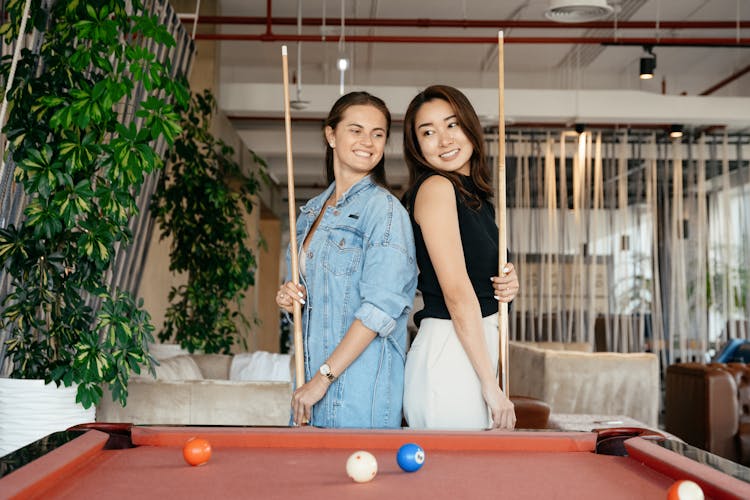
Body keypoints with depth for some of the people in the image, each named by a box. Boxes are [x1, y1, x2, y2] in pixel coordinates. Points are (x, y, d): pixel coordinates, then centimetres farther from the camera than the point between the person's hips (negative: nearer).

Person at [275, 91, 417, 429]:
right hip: (312, 375, 7)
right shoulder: (311, 211, 12)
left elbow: (381, 308, -18)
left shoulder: (385, 209, -11)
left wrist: (324, 377, -18)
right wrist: (289, 296, 1)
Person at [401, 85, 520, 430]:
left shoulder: (474, 195, 15)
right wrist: (491, 386, -18)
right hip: (448, 354, -9)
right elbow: (457, 292, -17)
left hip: (476, 350, 9)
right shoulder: (435, 187, -11)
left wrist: (506, 286, 3)